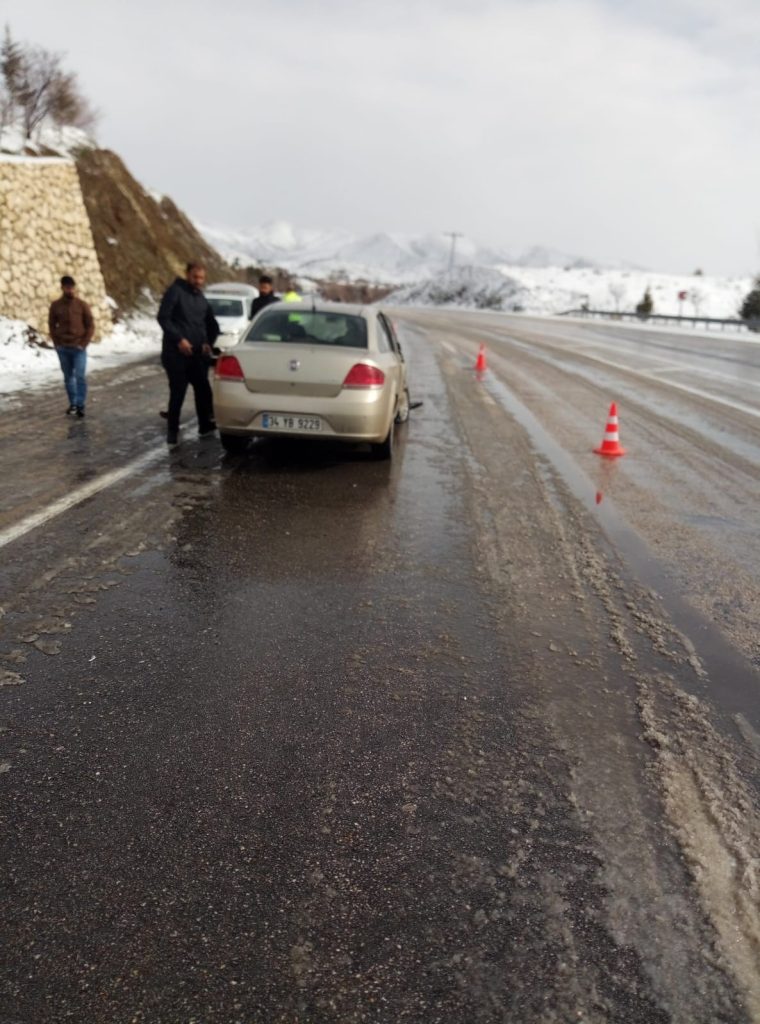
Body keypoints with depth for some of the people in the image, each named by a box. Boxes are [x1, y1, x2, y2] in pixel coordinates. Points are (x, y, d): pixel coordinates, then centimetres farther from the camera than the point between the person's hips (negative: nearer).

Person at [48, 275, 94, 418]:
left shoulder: (82, 305, -1)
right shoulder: (55, 305, 4)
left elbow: (90, 326, 0)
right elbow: (51, 325, 11)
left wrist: (84, 344, -8)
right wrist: (57, 343, 1)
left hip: (78, 348, -2)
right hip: (62, 348, 3)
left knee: (80, 376, -10)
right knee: (68, 377, 10)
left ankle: (80, 406, -5)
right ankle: (72, 403, 20)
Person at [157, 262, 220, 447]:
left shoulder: (201, 298, 16)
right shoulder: (175, 291, -5)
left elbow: (212, 325, 22)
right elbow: (163, 317, -12)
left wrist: (208, 343, 4)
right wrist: (179, 339, -20)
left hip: (197, 354, 6)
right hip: (176, 354, -6)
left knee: (203, 390, 7)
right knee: (177, 393, -4)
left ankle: (206, 425, 20)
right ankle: (172, 431, 6)